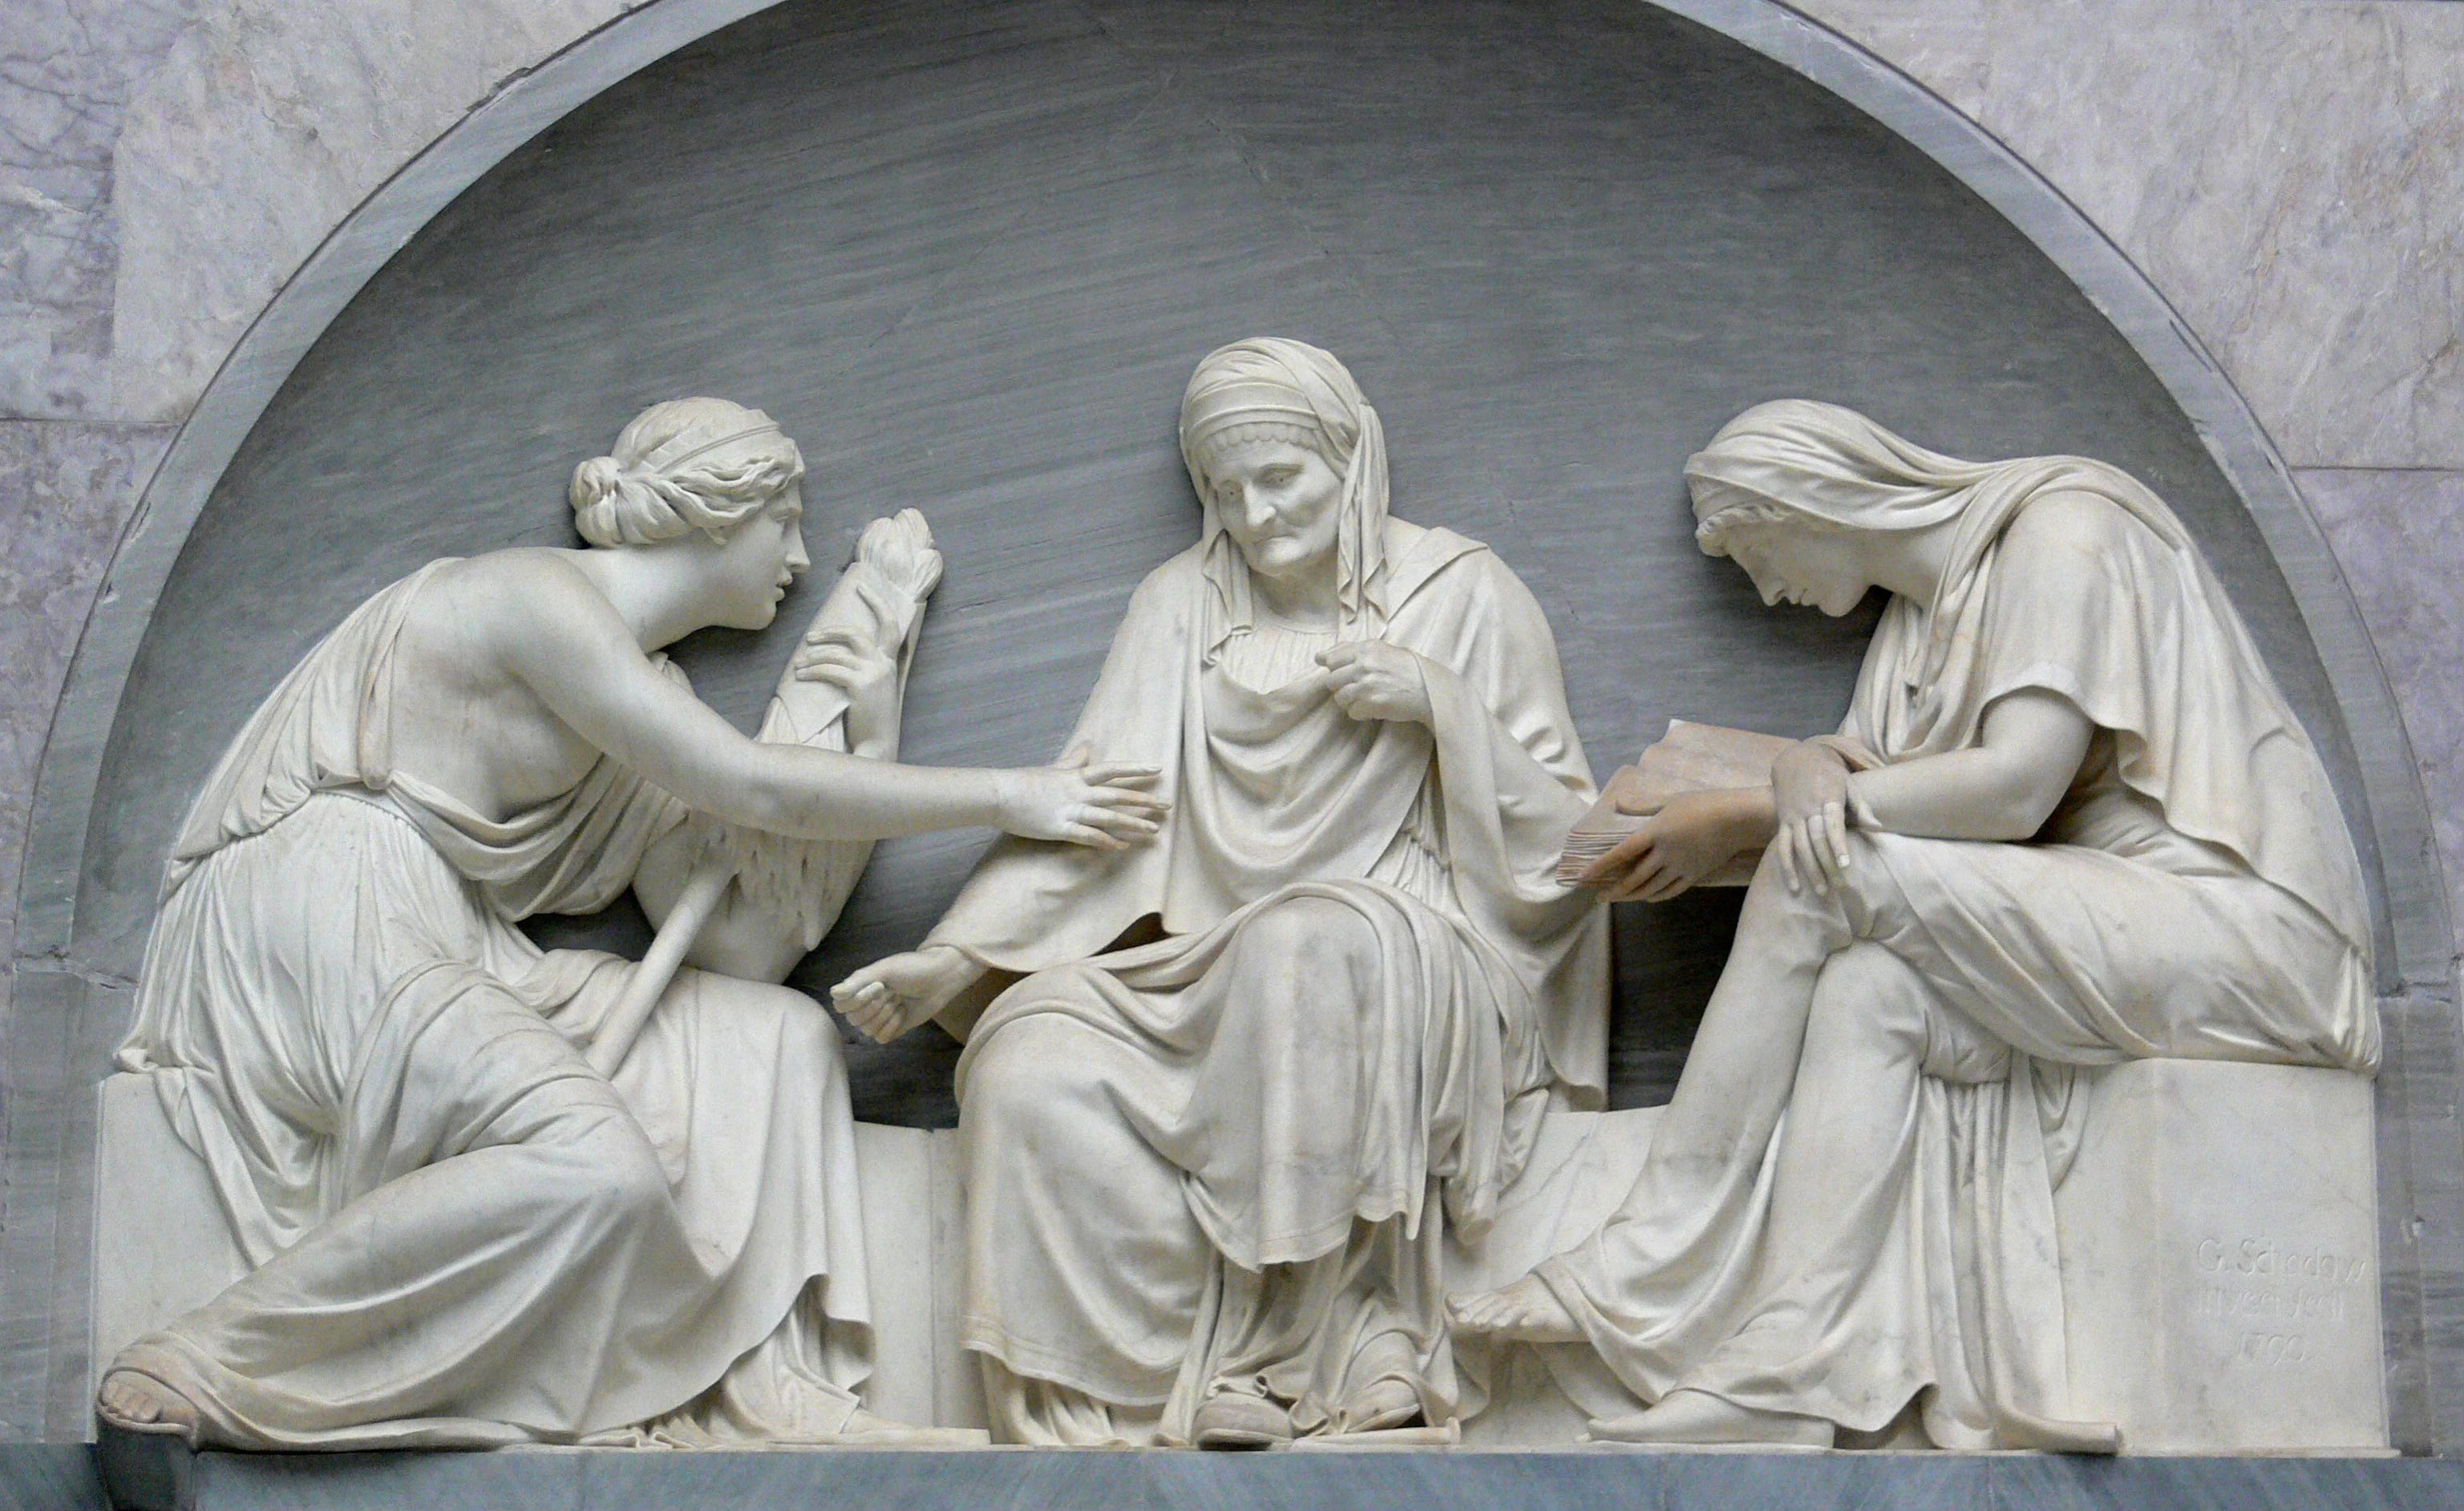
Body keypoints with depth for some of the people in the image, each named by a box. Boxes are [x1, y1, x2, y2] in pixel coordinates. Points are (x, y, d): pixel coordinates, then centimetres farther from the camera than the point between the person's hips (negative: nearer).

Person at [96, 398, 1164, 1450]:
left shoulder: (656, 691, 20)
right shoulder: (536, 596, -7)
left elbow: (745, 945, 8)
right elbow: (756, 790, -15)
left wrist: (873, 749, 4)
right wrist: (1006, 798, -11)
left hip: (458, 951, 9)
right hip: (312, 918, -9)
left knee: (782, 1034, -7)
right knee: (596, 1163, -31)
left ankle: (758, 1391, -17)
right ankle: (194, 1376, -24)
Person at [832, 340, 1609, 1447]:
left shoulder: (1463, 595, 6)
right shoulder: (1183, 606, 15)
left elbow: (1559, 830, 5)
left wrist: (1437, 703, -10)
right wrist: (954, 956, -5)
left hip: (1411, 962, -3)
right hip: (1206, 972, 3)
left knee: (1307, 946, -39)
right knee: (1033, 1061, -27)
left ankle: (1289, 1369, -27)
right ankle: (1124, 1412, -21)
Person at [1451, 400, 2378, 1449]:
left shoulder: (2062, 527, -8)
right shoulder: (1924, 606, 19)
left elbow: (2018, 785, -20)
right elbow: (1850, 765, 8)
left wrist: (1744, 822, -16)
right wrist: (1809, 770, -18)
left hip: (2236, 922, -8)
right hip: (2098, 923, 8)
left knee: (1824, 871, -21)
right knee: (1869, 988, -19)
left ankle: (1646, 1277, -18)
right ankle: (1797, 1380, -28)